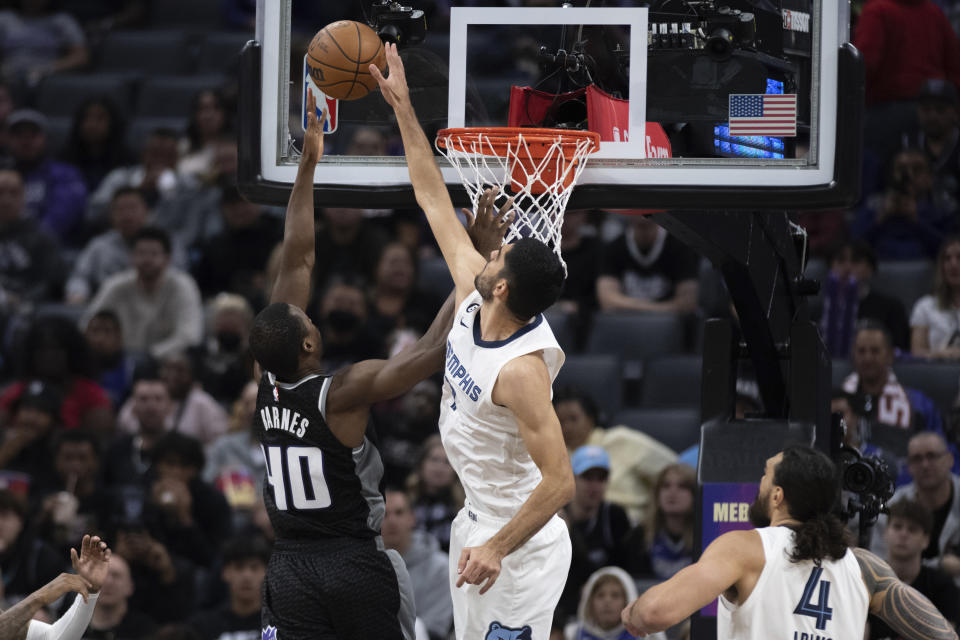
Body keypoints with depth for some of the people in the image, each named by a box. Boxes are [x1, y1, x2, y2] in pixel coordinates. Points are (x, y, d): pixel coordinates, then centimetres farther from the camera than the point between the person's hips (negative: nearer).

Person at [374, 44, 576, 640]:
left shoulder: (523, 368, -28)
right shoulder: (472, 297, -4)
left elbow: (560, 481, -29)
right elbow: (434, 198, 5)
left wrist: (499, 547, -29)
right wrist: (403, 108, 5)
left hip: (522, 540, -9)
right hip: (478, 518, 9)